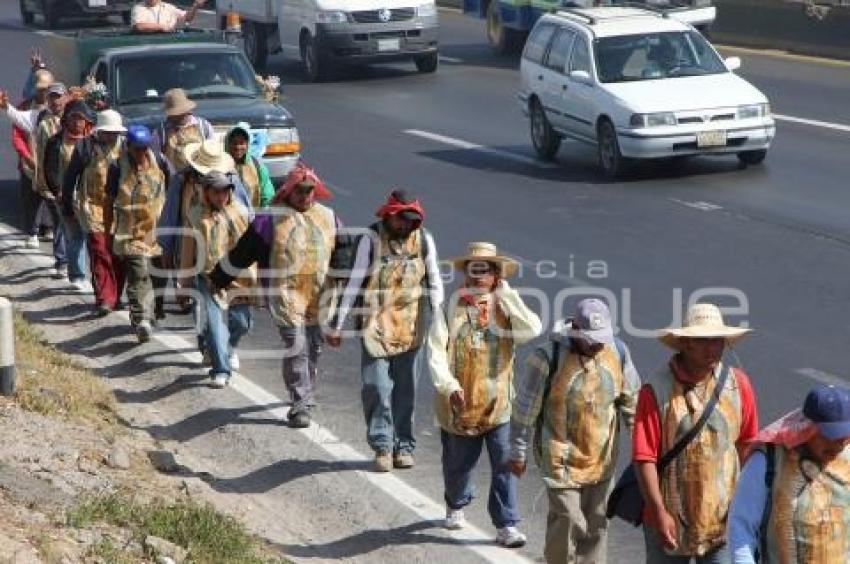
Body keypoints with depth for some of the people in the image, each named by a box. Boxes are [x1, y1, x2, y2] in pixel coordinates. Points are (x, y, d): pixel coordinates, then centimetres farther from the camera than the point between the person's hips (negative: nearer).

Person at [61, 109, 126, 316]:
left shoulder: (124, 148, 6)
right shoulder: (85, 147, -2)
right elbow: (70, 177, 4)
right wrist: (68, 205, 5)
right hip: (93, 206, -3)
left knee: (118, 254, 5)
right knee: (99, 252, -13)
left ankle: (115, 296, 17)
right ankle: (104, 298, -14)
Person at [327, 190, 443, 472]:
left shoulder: (424, 240, 2)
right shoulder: (372, 239, -6)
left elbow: (435, 283, 12)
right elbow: (354, 283, -2)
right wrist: (337, 324, -2)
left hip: (411, 325, 2)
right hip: (376, 324, -2)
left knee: (406, 389, 7)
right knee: (376, 386, -8)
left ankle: (403, 444, 19)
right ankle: (382, 444, 5)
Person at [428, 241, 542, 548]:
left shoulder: (505, 307, 0)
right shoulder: (451, 307, -2)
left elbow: (533, 329, -20)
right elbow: (435, 350, -8)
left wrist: (505, 293, -17)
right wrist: (448, 385, -21)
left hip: (498, 404, 0)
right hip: (460, 404, 0)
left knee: (505, 464, -7)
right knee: (458, 463, 18)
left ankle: (506, 525, 1)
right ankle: (455, 505, 45)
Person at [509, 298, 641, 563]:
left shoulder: (618, 352, -3)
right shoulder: (549, 358, -18)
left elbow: (631, 400, 11)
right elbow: (524, 408, -9)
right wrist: (517, 453, -3)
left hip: (602, 458, 5)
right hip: (562, 458, -5)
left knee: (597, 523, 12)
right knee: (568, 521, -6)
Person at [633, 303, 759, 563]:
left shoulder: (737, 384, -2)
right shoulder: (656, 391, -13)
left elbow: (746, 444, 8)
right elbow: (644, 457, -14)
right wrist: (659, 512, -18)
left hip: (724, 519, 2)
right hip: (670, 517, -2)